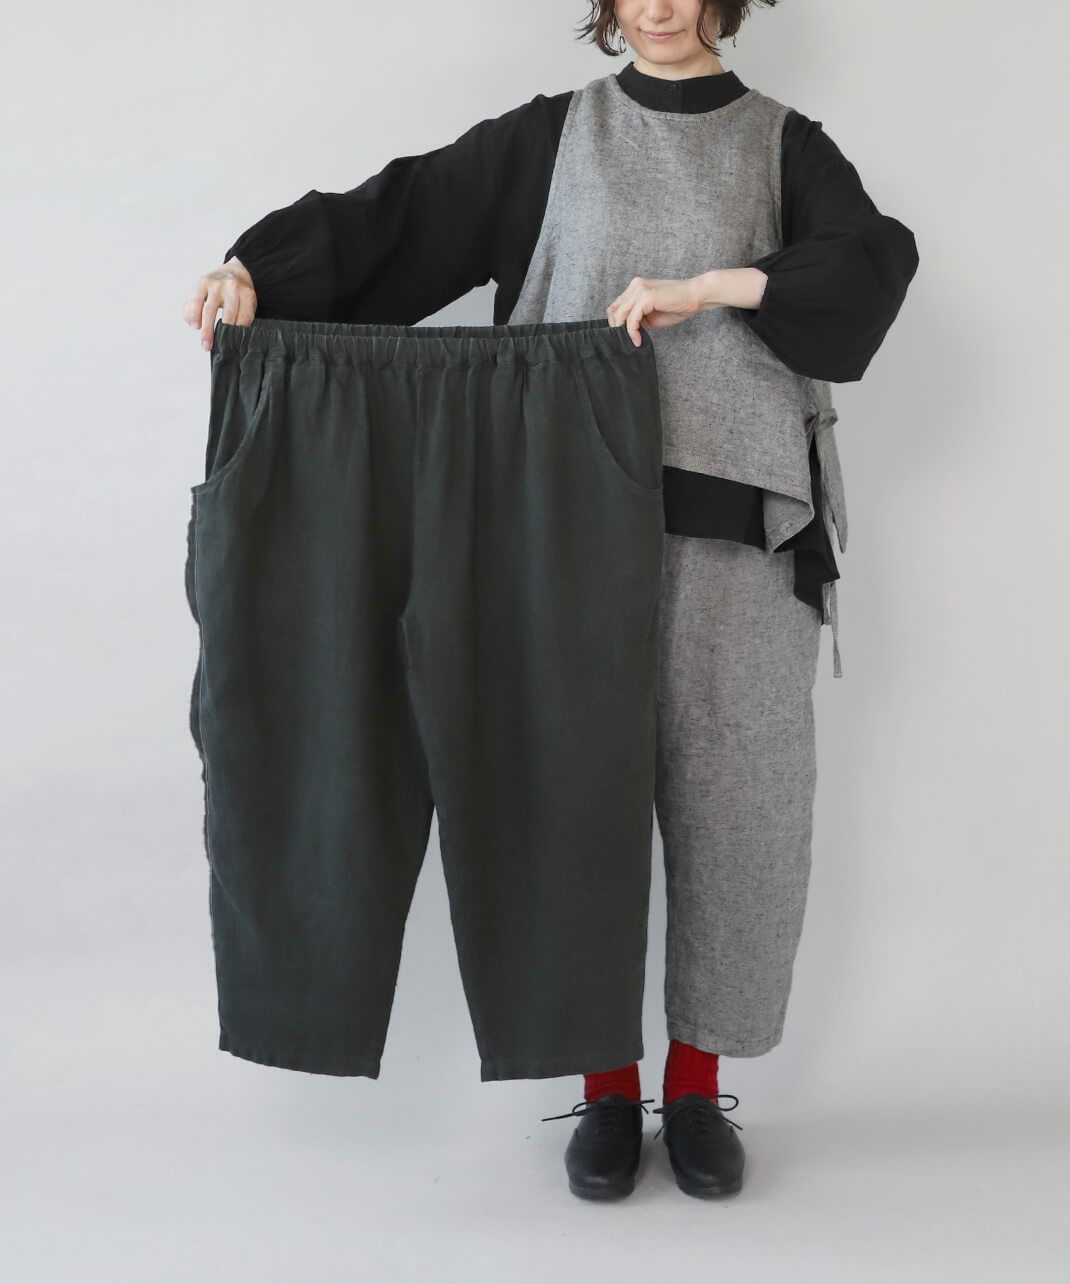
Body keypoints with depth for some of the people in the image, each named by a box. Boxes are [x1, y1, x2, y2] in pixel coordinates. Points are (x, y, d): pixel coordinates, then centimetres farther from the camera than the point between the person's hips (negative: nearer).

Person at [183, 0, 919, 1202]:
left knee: (731, 800, 1)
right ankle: (608, 1087, 18)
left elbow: (877, 260, -6)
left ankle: (698, 1088, 19)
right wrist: (259, 267, -14)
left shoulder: (783, 143, 10)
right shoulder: (549, 137, 11)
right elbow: (402, 208, 1)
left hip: (737, 528, 0)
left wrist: (708, 288, -17)